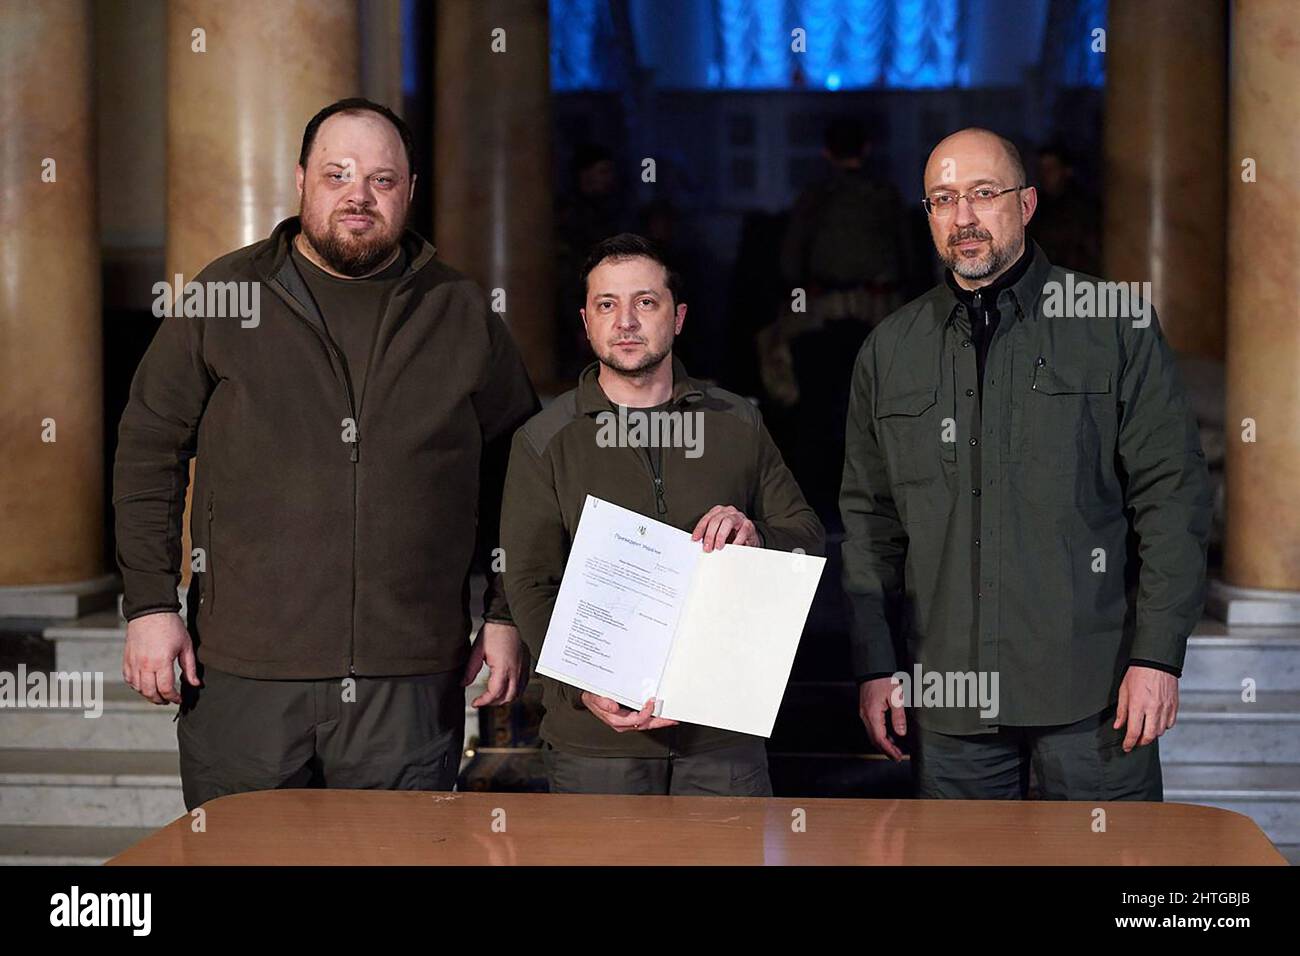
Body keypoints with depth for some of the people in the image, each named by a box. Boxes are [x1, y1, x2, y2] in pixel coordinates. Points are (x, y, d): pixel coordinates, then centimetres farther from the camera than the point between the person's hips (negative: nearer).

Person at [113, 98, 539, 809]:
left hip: (412, 681, 1)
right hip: (244, 674, 0)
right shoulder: (224, 295, 4)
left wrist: (506, 618, 8)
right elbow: (148, 452, 6)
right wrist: (150, 605, -2)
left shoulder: (461, 315, 8)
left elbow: (517, 477, 14)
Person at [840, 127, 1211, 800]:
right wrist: (875, 667, 6)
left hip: (1091, 690, -2)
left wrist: (1158, 655, -8)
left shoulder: (1115, 327, 2)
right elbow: (869, 520, 13)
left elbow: (1172, 493, -1)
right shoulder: (889, 351, 11)